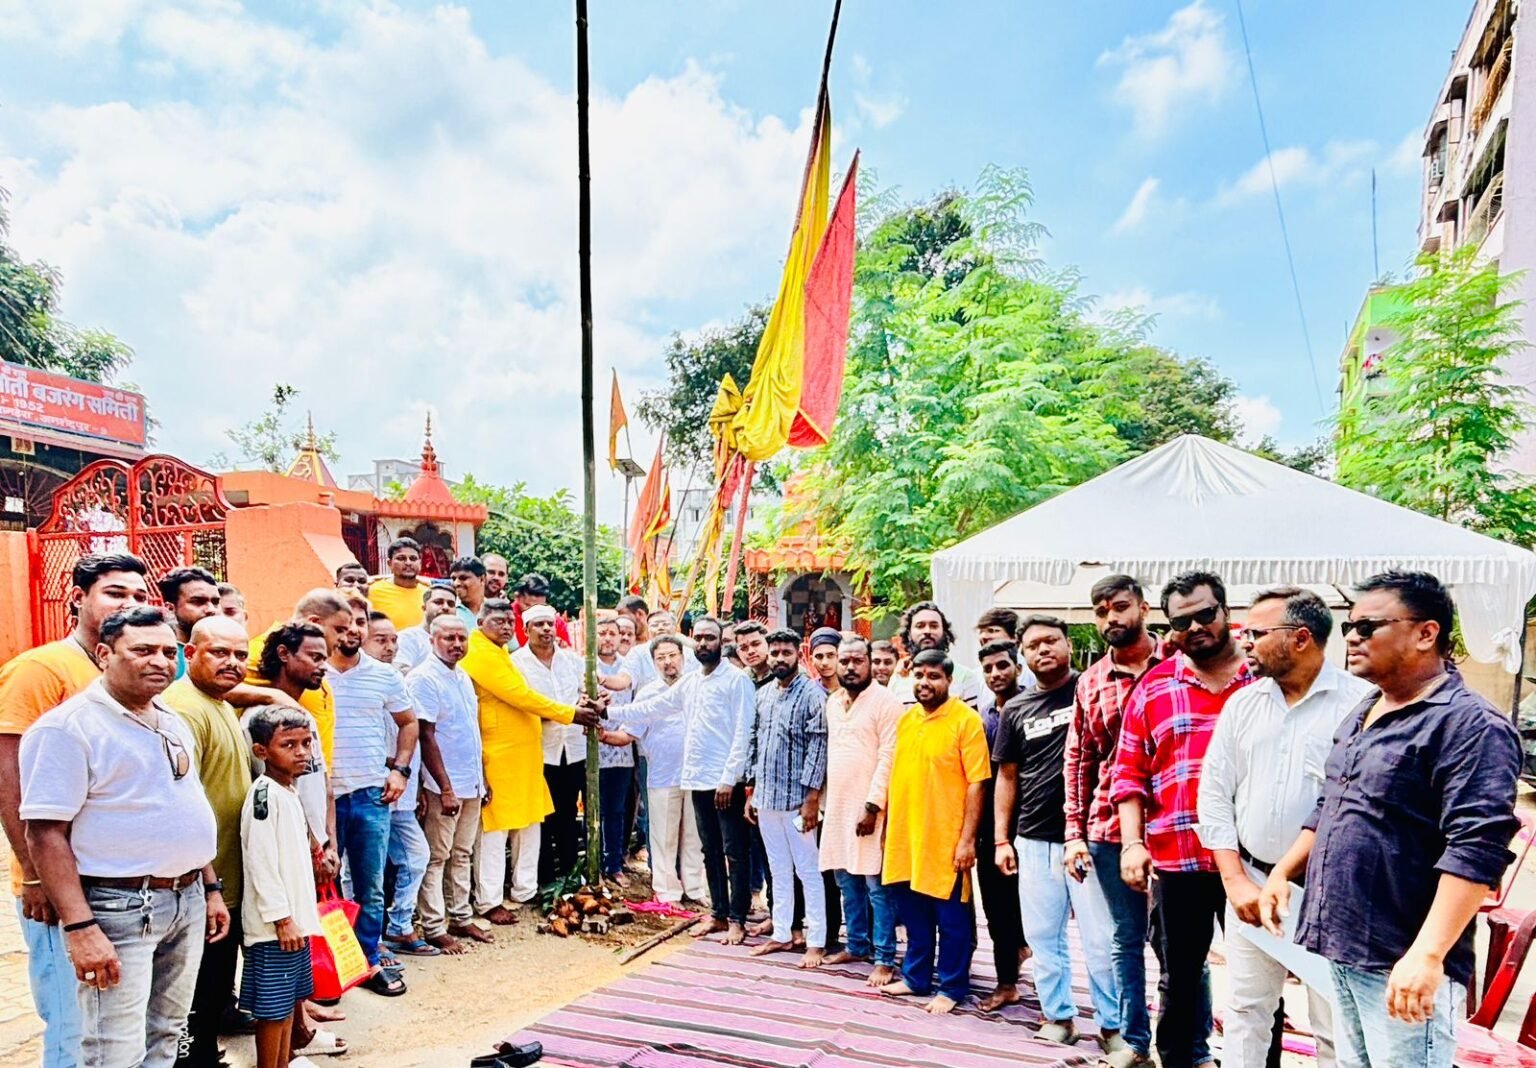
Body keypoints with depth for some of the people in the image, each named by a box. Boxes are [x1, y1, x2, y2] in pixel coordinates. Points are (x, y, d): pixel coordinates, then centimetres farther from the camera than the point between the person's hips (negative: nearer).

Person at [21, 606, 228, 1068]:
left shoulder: (174, 724, 11)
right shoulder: (69, 727, -13)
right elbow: (45, 834, -17)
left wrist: (210, 888, 17)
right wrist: (80, 927, -22)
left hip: (187, 900, 8)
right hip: (118, 907, -7)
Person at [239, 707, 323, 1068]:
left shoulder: (290, 793, 11)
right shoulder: (264, 795, -17)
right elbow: (261, 863, -20)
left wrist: (301, 915, 17)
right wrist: (282, 919, -19)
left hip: (295, 920, 9)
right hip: (275, 926, -9)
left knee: (290, 1001, 16)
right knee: (273, 1007, 1)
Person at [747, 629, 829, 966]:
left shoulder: (812, 694, -9)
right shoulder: (763, 694, 10)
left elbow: (818, 747, -13)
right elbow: (755, 743, 14)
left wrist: (812, 798, -17)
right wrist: (752, 791, 12)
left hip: (797, 799, -6)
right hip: (766, 798, 6)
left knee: (807, 872, 2)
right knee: (778, 871, 15)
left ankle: (816, 942, 10)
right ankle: (781, 934, 25)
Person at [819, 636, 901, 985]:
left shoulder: (885, 702, -10)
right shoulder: (833, 701, 12)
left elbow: (888, 758, -15)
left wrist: (873, 806, -19)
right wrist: (826, 801, 15)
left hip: (870, 808, -7)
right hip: (838, 806, 7)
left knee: (877, 885, -2)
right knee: (847, 881, 14)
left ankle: (884, 958, 6)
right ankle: (857, 945, 27)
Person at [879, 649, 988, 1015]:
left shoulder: (966, 719, -10)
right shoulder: (905, 719, 9)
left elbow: (977, 782, -12)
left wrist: (968, 838, -15)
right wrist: (890, 826, 14)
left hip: (947, 839, -6)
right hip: (905, 834, 6)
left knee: (951, 917, 6)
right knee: (914, 912, 16)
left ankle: (952, 987, 20)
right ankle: (916, 977, 31)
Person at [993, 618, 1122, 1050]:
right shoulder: (1016, 709, 8)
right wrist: (1002, 839, 9)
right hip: (1034, 841, 4)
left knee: (1101, 940, 2)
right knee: (1043, 937, 11)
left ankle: (1112, 1024, 18)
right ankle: (1058, 1015, 25)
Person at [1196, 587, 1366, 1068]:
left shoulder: (1361, 702, -9)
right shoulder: (1242, 703, 5)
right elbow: (1215, 796, 6)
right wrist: (1235, 881, -1)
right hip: (1251, 883, 4)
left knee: (1336, 1027, 6)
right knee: (1245, 1011, 13)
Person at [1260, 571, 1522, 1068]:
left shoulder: (1470, 725, -15)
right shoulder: (1360, 716, 13)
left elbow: (1476, 849, -23)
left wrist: (1427, 954, -27)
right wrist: (1283, 872, 14)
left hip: (1400, 965, -8)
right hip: (1339, 949, 9)